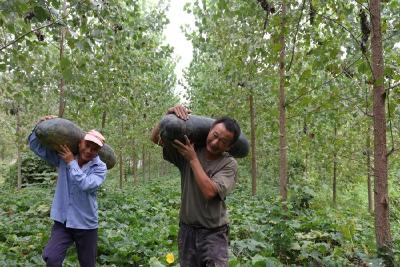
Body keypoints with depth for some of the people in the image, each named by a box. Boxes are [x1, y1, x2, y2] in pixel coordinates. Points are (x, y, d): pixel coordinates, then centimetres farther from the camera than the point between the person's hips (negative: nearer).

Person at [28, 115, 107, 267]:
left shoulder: (100, 168, -9)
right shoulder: (63, 157, -2)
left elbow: (85, 184, -26)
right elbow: (35, 146, 1)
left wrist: (71, 162, -19)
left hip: (86, 224, -1)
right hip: (62, 221, 2)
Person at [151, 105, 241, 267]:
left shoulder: (229, 164, -12)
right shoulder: (187, 149, -5)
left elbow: (209, 192, -25)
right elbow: (156, 138, -4)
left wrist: (193, 159, -21)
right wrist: (169, 116, -20)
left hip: (214, 233, -3)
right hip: (187, 230, 3)